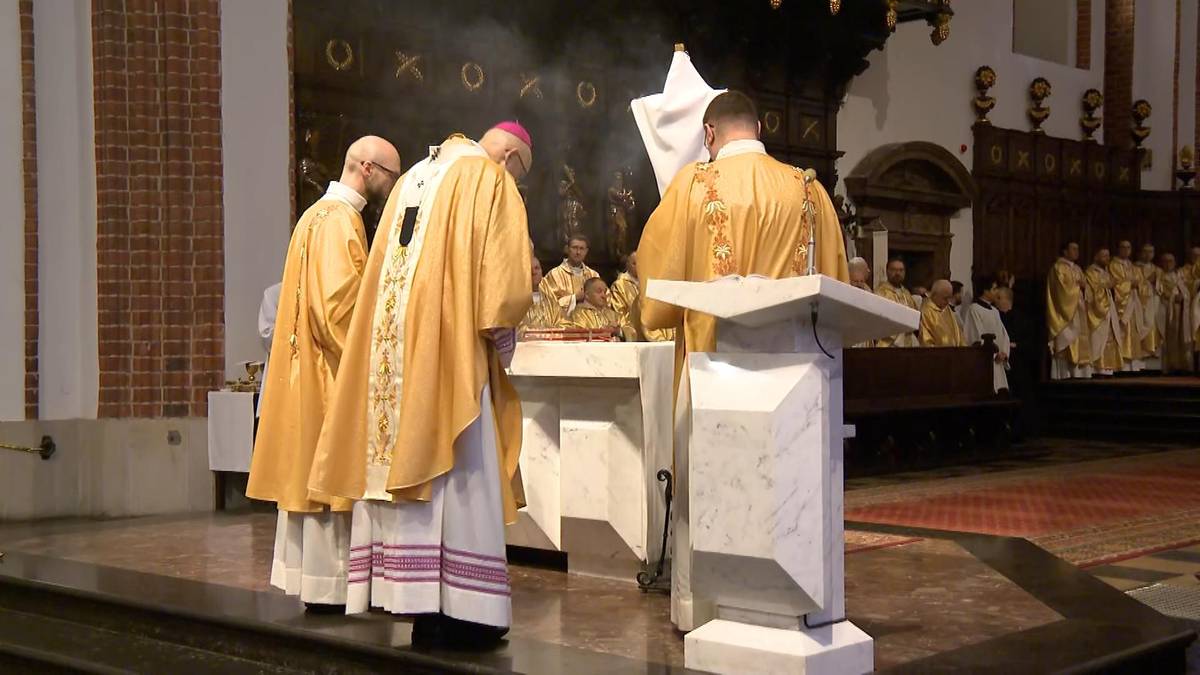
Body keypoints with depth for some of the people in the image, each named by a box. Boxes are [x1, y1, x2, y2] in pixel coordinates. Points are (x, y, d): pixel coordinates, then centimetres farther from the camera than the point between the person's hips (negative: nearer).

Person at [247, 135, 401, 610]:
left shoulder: (320, 214, 18)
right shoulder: (339, 220, -15)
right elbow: (337, 303, -22)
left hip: (309, 370, 10)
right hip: (330, 373, -10)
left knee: (310, 472, 11)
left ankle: (307, 573, 17)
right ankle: (326, 585, -2)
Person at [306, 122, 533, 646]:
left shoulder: (413, 179, 21)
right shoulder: (491, 180, -1)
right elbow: (505, 281, -12)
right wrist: (500, 328, 3)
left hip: (394, 345, 7)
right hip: (450, 348, -7)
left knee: (403, 461, 7)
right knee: (454, 475, -6)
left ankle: (406, 591, 9)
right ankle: (453, 608, -6)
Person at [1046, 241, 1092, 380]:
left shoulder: (1077, 269, 19)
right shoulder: (1058, 268, -8)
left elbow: (1084, 288, 18)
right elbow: (1063, 289, -19)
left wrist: (1084, 286, -4)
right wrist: (1078, 285, -7)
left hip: (1079, 314, 9)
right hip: (1066, 313, -9)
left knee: (1080, 346, 5)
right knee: (1067, 347, -11)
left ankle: (1078, 376, 5)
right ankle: (1064, 378, -11)